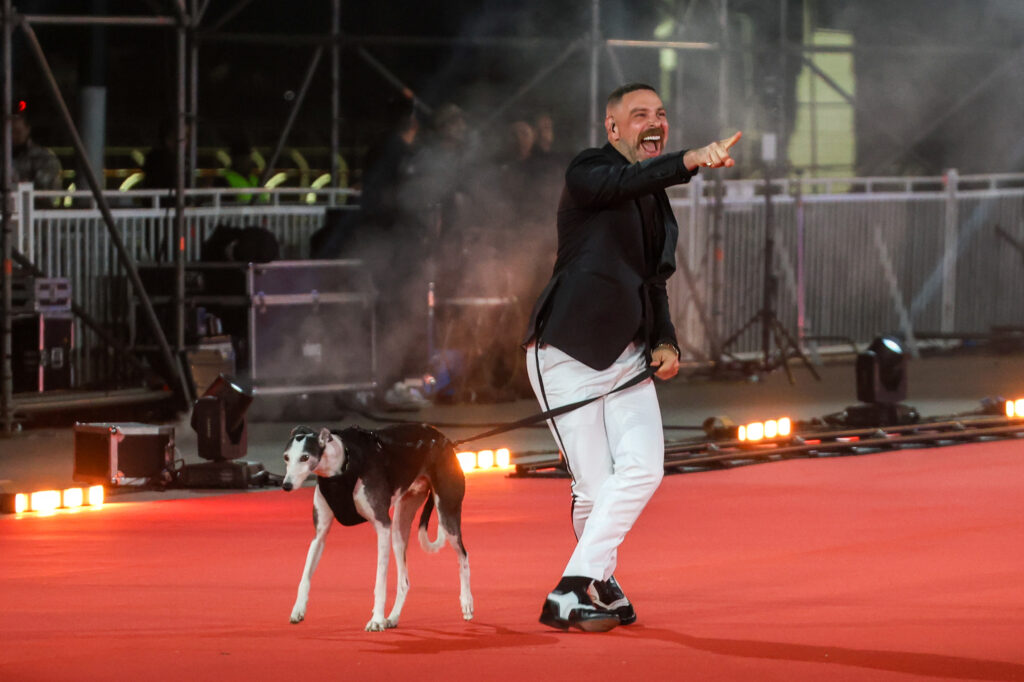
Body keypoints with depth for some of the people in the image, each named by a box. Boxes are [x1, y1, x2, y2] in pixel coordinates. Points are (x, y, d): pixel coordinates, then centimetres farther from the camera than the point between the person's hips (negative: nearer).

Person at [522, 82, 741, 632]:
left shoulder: (657, 203, 17)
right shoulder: (588, 172, -7)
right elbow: (627, 181, -31)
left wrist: (665, 341, 7)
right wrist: (691, 160, -47)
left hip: (626, 354, 7)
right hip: (568, 354, -6)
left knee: (642, 468, -12)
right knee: (594, 488, -7)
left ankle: (577, 588, -4)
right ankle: (601, 584, 11)